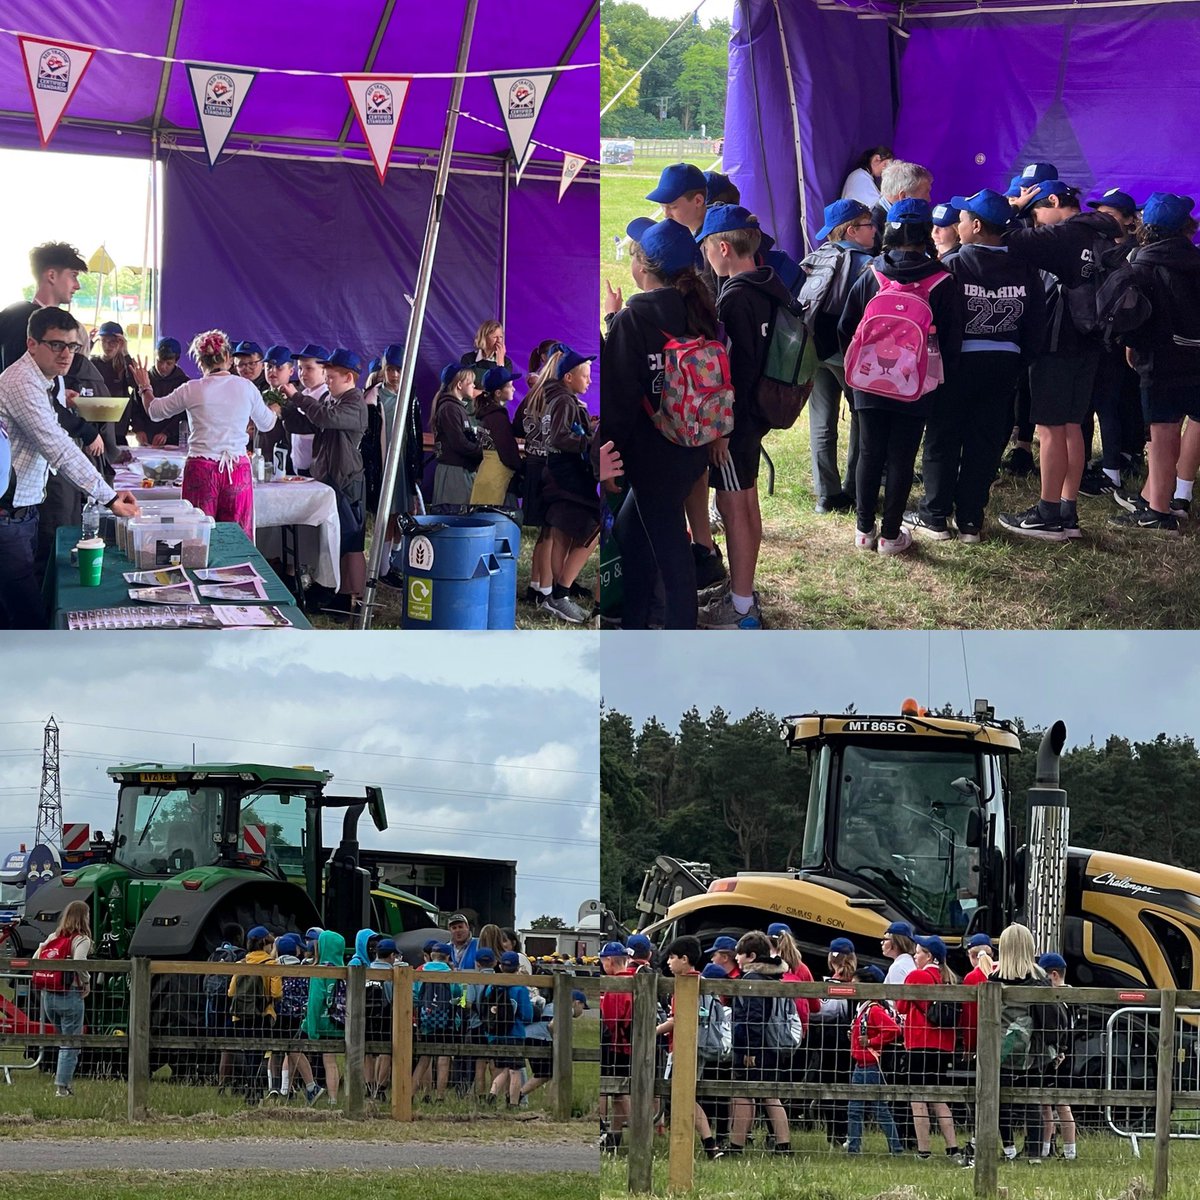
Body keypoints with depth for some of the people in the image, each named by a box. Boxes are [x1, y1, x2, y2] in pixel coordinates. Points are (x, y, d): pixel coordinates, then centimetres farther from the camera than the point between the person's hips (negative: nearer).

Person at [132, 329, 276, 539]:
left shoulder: (192, 390, -4)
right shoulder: (247, 388, 2)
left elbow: (154, 411, 12)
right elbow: (266, 424, 20)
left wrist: (145, 387, 33)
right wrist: (275, 411, 44)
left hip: (202, 470, -2)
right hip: (238, 470, 2)